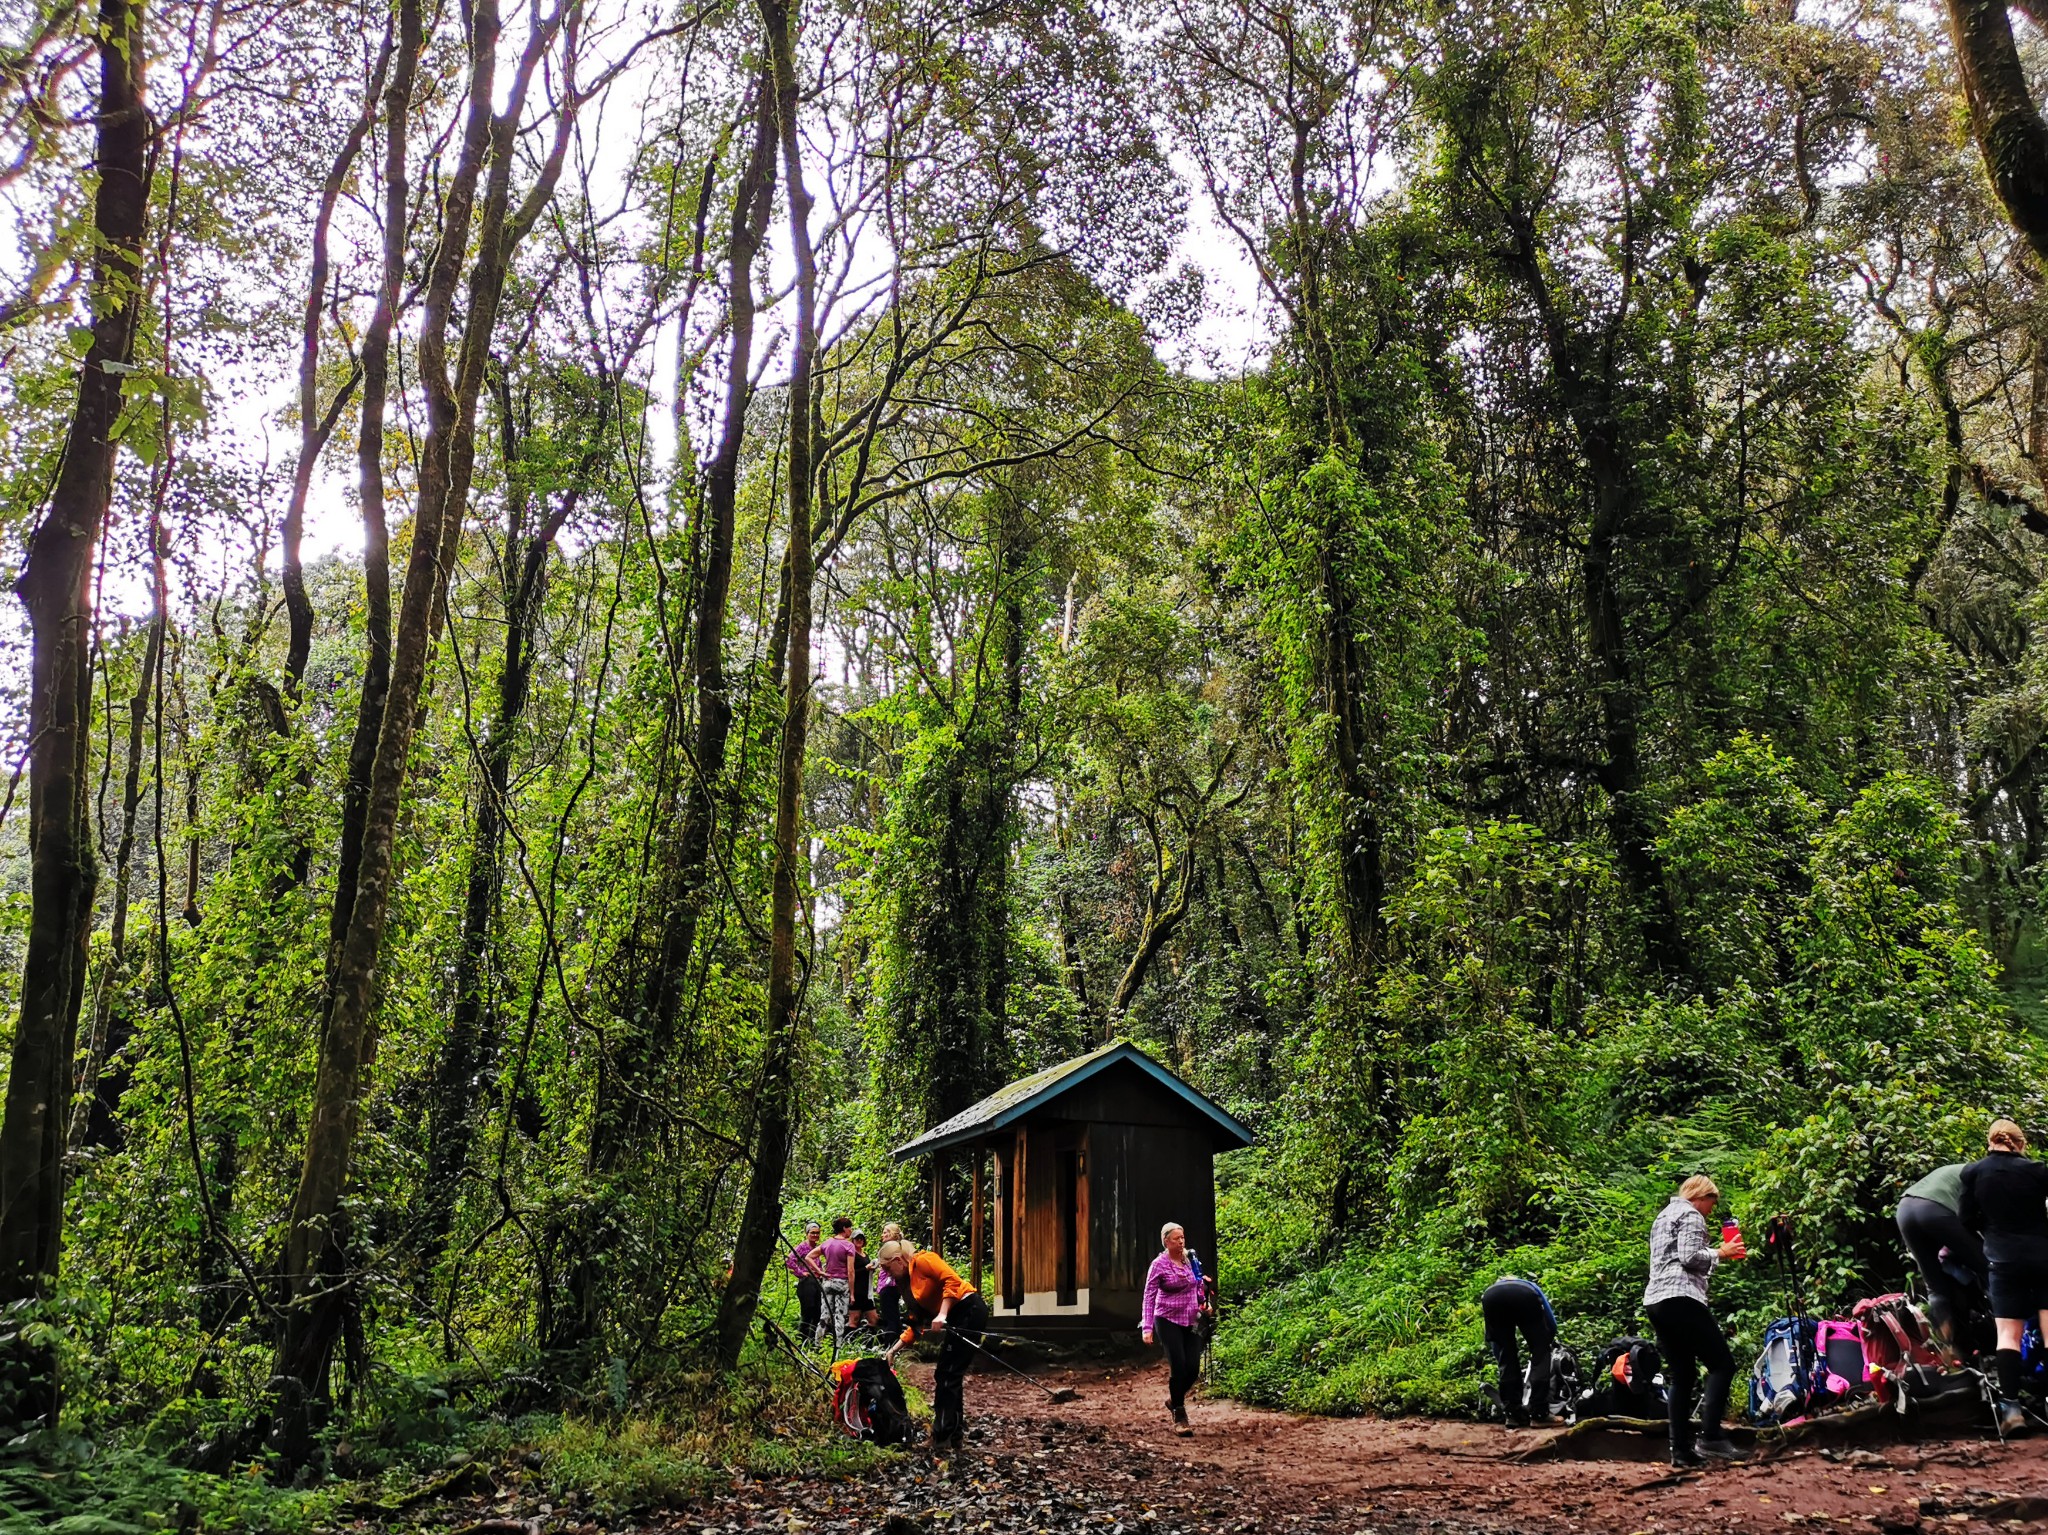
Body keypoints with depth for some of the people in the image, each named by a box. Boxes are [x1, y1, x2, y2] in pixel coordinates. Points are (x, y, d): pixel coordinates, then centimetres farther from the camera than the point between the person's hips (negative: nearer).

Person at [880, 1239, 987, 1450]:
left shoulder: (922, 1260, -8)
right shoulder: (908, 1282, 18)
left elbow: (952, 1280, -21)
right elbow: (915, 1324, 19)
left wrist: (942, 1315, -24)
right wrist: (893, 1350, 16)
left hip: (969, 1310, -10)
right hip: (956, 1319, 10)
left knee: (946, 1376, -7)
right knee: (949, 1376, 12)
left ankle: (942, 1437, -3)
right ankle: (954, 1436, 19)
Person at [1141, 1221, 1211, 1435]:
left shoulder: (1190, 1259, 4)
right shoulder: (1159, 1265, -11)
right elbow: (1149, 1297, -11)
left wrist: (1204, 1303, 0)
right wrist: (1147, 1327, -17)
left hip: (1192, 1321, 5)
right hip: (1169, 1321, -5)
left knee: (1193, 1368, -1)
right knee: (1178, 1367, -10)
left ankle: (1173, 1399, 29)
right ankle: (1180, 1418, 4)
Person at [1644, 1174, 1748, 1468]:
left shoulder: (1664, 1215, 27)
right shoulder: (1690, 1215, -1)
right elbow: (1690, 1256, -13)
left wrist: (1715, 1253, 27)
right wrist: (1720, 1253, 2)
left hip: (1655, 1301, 9)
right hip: (1680, 1298, -9)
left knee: (1682, 1376, 9)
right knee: (1722, 1363, -7)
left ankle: (1681, 1449, 5)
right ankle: (1711, 1436, -17)